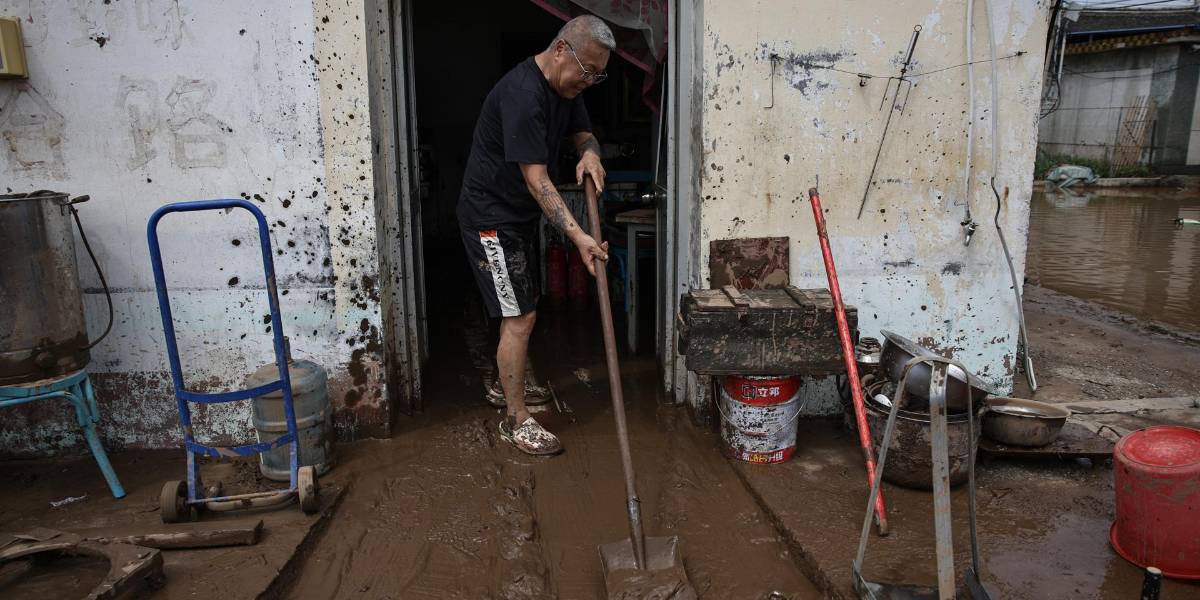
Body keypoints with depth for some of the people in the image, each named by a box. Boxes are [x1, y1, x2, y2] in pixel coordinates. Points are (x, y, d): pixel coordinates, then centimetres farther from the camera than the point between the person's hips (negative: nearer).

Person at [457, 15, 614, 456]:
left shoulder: (566, 87, 2)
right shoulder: (522, 95, -28)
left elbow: (583, 133, 13)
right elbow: (537, 179, -31)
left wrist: (590, 153, -12)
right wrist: (578, 236, -36)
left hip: (521, 214, 10)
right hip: (491, 218, -10)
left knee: (523, 308, 21)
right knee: (519, 319, -8)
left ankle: (510, 380, 42)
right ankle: (516, 420, 5)